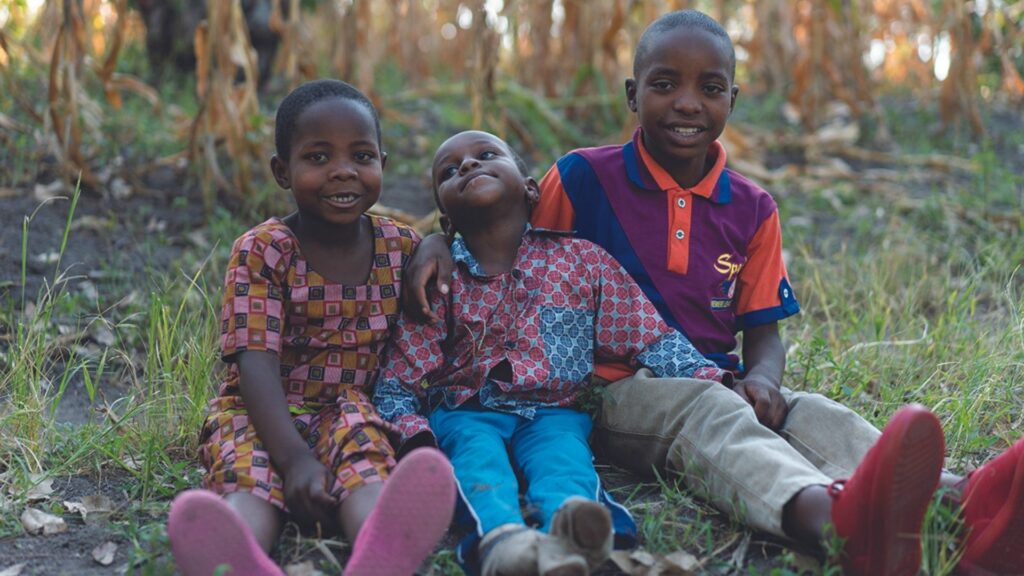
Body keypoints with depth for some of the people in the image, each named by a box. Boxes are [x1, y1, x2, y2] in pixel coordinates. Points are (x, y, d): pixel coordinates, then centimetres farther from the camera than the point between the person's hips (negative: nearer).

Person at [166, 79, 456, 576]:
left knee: (363, 442, -35)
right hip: (269, 416, -1)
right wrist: (296, 459, -33)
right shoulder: (261, 251, -6)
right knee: (249, 464, -36)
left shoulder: (404, 248, 6)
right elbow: (256, 365, -17)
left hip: (354, 410, 2)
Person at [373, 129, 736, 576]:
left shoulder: (582, 261, 7)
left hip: (552, 412, 0)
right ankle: (502, 538, -63)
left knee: (561, 453, -32)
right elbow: (396, 385, 1)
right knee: (478, 454, -33)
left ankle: (564, 535, -65)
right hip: (465, 413, 0)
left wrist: (714, 384, -9)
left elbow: (651, 337, 6)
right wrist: (417, 442, -18)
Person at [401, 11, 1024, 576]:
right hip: (617, 388, -4)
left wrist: (762, 378, -11)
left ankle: (970, 507, -54)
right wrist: (439, 241, -13)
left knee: (812, 412, -26)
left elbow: (764, 331, 13)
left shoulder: (752, 209, 11)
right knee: (714, 413, -36)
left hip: (716, 383, 5)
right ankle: (836, 518, -69)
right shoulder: (582, 179, 1)